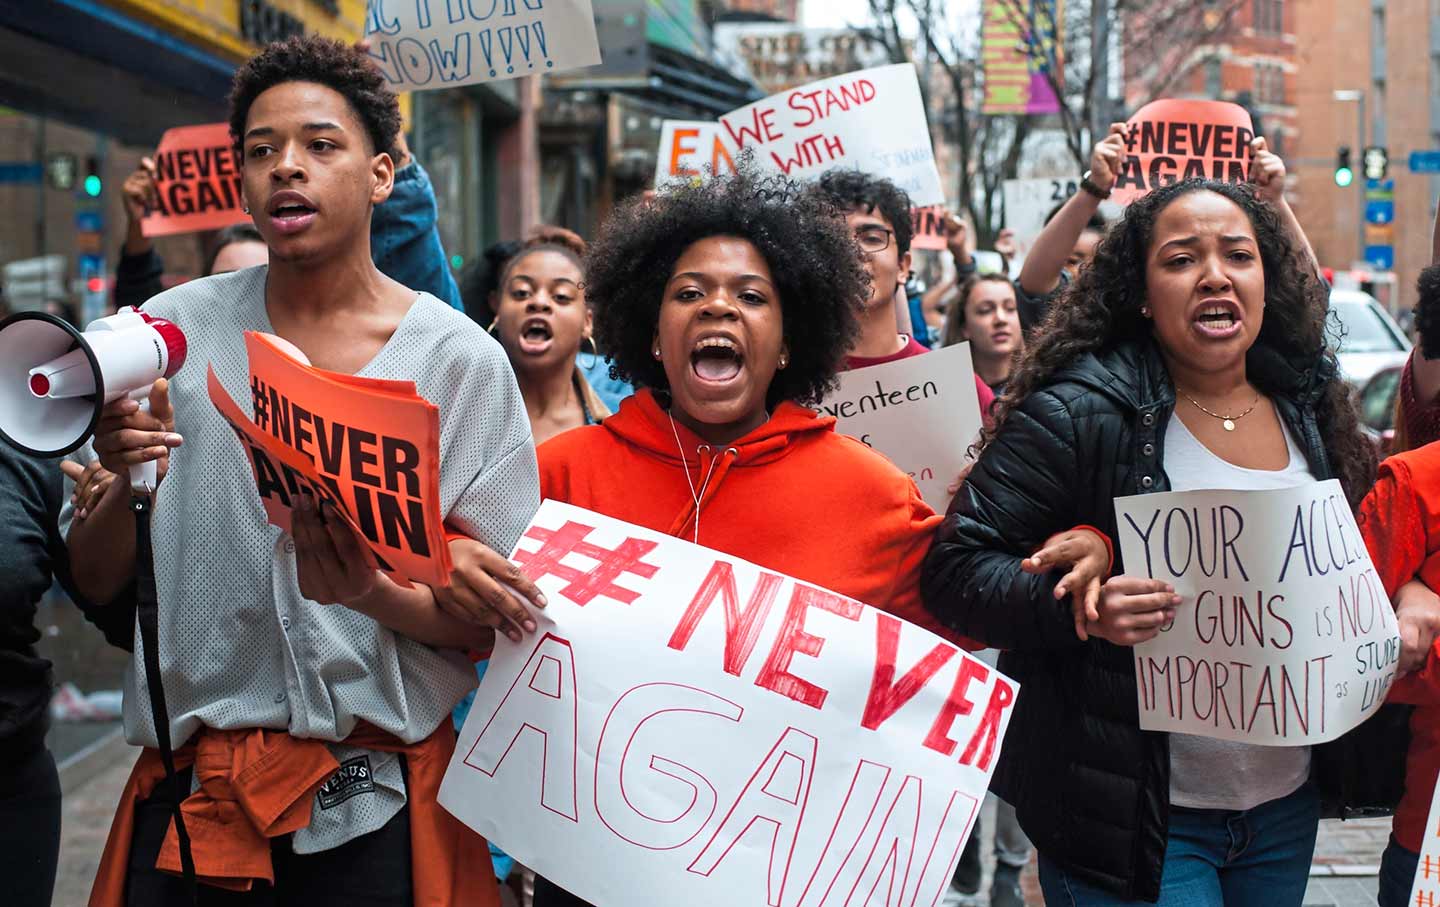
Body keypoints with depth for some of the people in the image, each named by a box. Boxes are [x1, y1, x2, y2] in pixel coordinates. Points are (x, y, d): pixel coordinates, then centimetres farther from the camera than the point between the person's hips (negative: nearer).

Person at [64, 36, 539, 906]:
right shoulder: (174, 329, 1)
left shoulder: (460, 359, -5)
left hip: (375, 797, -1)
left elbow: (490, 619, -4)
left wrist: (373, 593, -23)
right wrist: (127, 481, -17)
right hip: (189, 790, 2)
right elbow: (95, 581, 3)